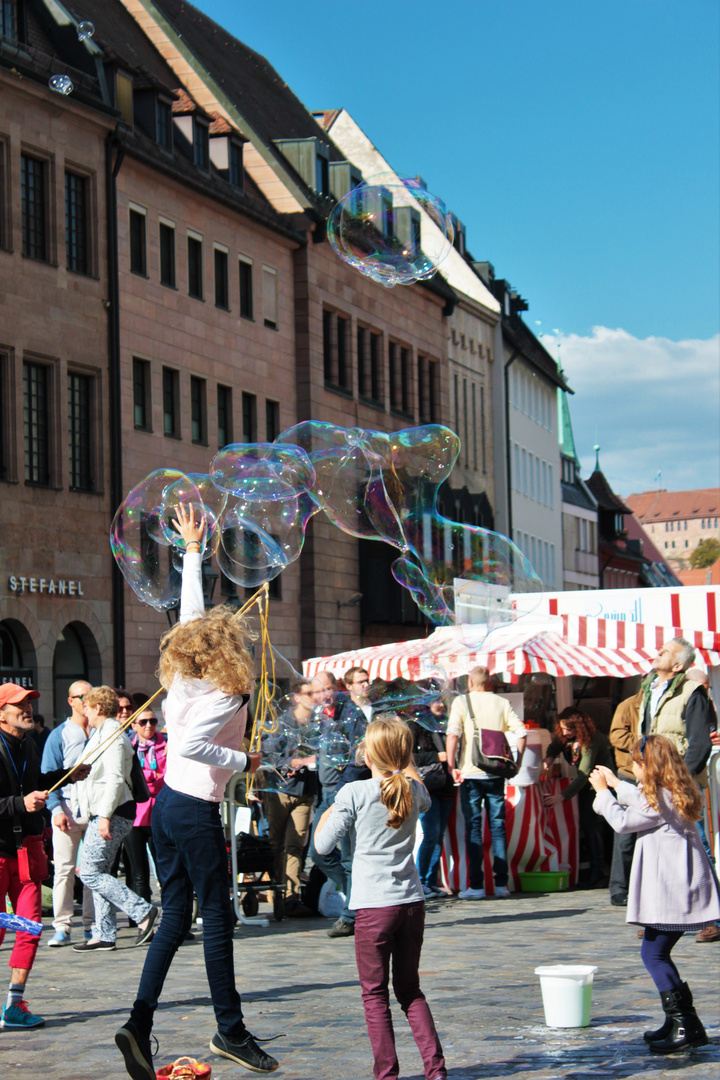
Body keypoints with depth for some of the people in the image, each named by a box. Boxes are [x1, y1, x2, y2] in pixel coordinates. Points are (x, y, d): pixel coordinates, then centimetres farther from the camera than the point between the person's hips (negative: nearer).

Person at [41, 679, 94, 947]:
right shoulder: (59, 735, 5)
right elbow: (49, 775, 1)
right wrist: (56, 809, -11)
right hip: (69, 807, -3)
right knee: (64, 869, -5)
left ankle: (92, 925, 10)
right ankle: (62, 927, -3)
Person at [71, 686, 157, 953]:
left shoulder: (112, 736, -13)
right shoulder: (101, 734, 20)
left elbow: (115, 779, -21)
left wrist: (105, 816, -25)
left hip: (112, 815, -10)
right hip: (102, 816, 10)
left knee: (90, 873, -12)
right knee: (97, 872, 8)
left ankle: (142, 911, -11)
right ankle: (104, 935, 9)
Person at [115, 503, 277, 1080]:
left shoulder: (184, 679, 6)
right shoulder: (228, 697, -15)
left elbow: (191, 614, 18)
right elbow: (188, 744, -29)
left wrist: (193, 550, 27)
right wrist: (243, 761, -18)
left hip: (167, 804, 8)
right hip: (198, 812, -8)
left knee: (175, 917, 10)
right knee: (217, 919, 2)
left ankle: (140, 1022, 1)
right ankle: (231, 1030, 12)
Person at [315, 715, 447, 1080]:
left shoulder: (353, 793, -9)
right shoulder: (413, 790, 6)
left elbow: (323, 844, -3)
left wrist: (328, 813, 14)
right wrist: (404, 763, 40)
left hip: (373, 906, -5)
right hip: (412, 900, 5)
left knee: (375, 995, 5)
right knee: (410, 990, 15)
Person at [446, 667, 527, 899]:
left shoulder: (462, 701, 0)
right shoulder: (502, 703, 7)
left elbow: (453, 734, -13)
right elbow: (521, 733, -1)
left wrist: (451, 765, -10)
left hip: (470, 774, -2)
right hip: (496, 773, 2)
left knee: (473, 827, 1)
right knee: (498, 827, 8)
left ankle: (476, 886, -1)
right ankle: (501, 884, 8)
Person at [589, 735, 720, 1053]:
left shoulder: (659, 800, -16)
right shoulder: (676, 793, 13)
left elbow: (622, 822, -6)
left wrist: (603, 792, 7)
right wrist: (616, 783, 41)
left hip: (668, 891, -10)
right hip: (682, 886, 10)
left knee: (653, 953, -8)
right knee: (657, 953, 14)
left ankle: (685, 1024, -12)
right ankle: (679, 1022, 17)